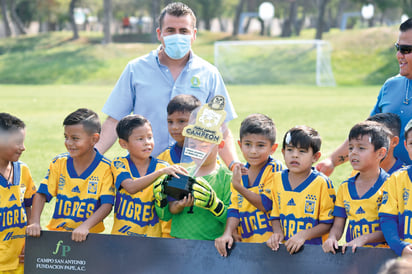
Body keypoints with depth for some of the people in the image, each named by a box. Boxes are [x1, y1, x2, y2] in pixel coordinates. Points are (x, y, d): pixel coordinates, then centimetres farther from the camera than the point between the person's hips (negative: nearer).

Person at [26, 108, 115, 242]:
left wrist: (85, 226, -26)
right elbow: (41, 194, 2)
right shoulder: (59, 163, 5)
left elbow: (107, 205, -12)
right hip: (56, 230, 3)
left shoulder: (105, 168, -5)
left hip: (88, 235, -3)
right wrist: (34, 222, -14)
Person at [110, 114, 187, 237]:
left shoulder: (162, 167, 3)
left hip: (152, 236, 2)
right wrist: (160, 172, -30)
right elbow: (131, 188, -20)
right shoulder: (119, 164, 0)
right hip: (121, 234, -2)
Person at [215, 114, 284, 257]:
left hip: (270, 242, -6)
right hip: (246, 242, 6)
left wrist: (239, 187, -16)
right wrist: (227, 233, -8)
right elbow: (234, 208, 8)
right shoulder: (239, 172, 12)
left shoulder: (274, 169, -4)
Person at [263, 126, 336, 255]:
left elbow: (328, 223, -3)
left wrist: (303, 235, -15)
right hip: (285, 248, 4)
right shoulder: (278, 179, 11)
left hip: (314, 248, -4)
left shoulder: (322, 183, -3)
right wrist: (277, 233, 0)